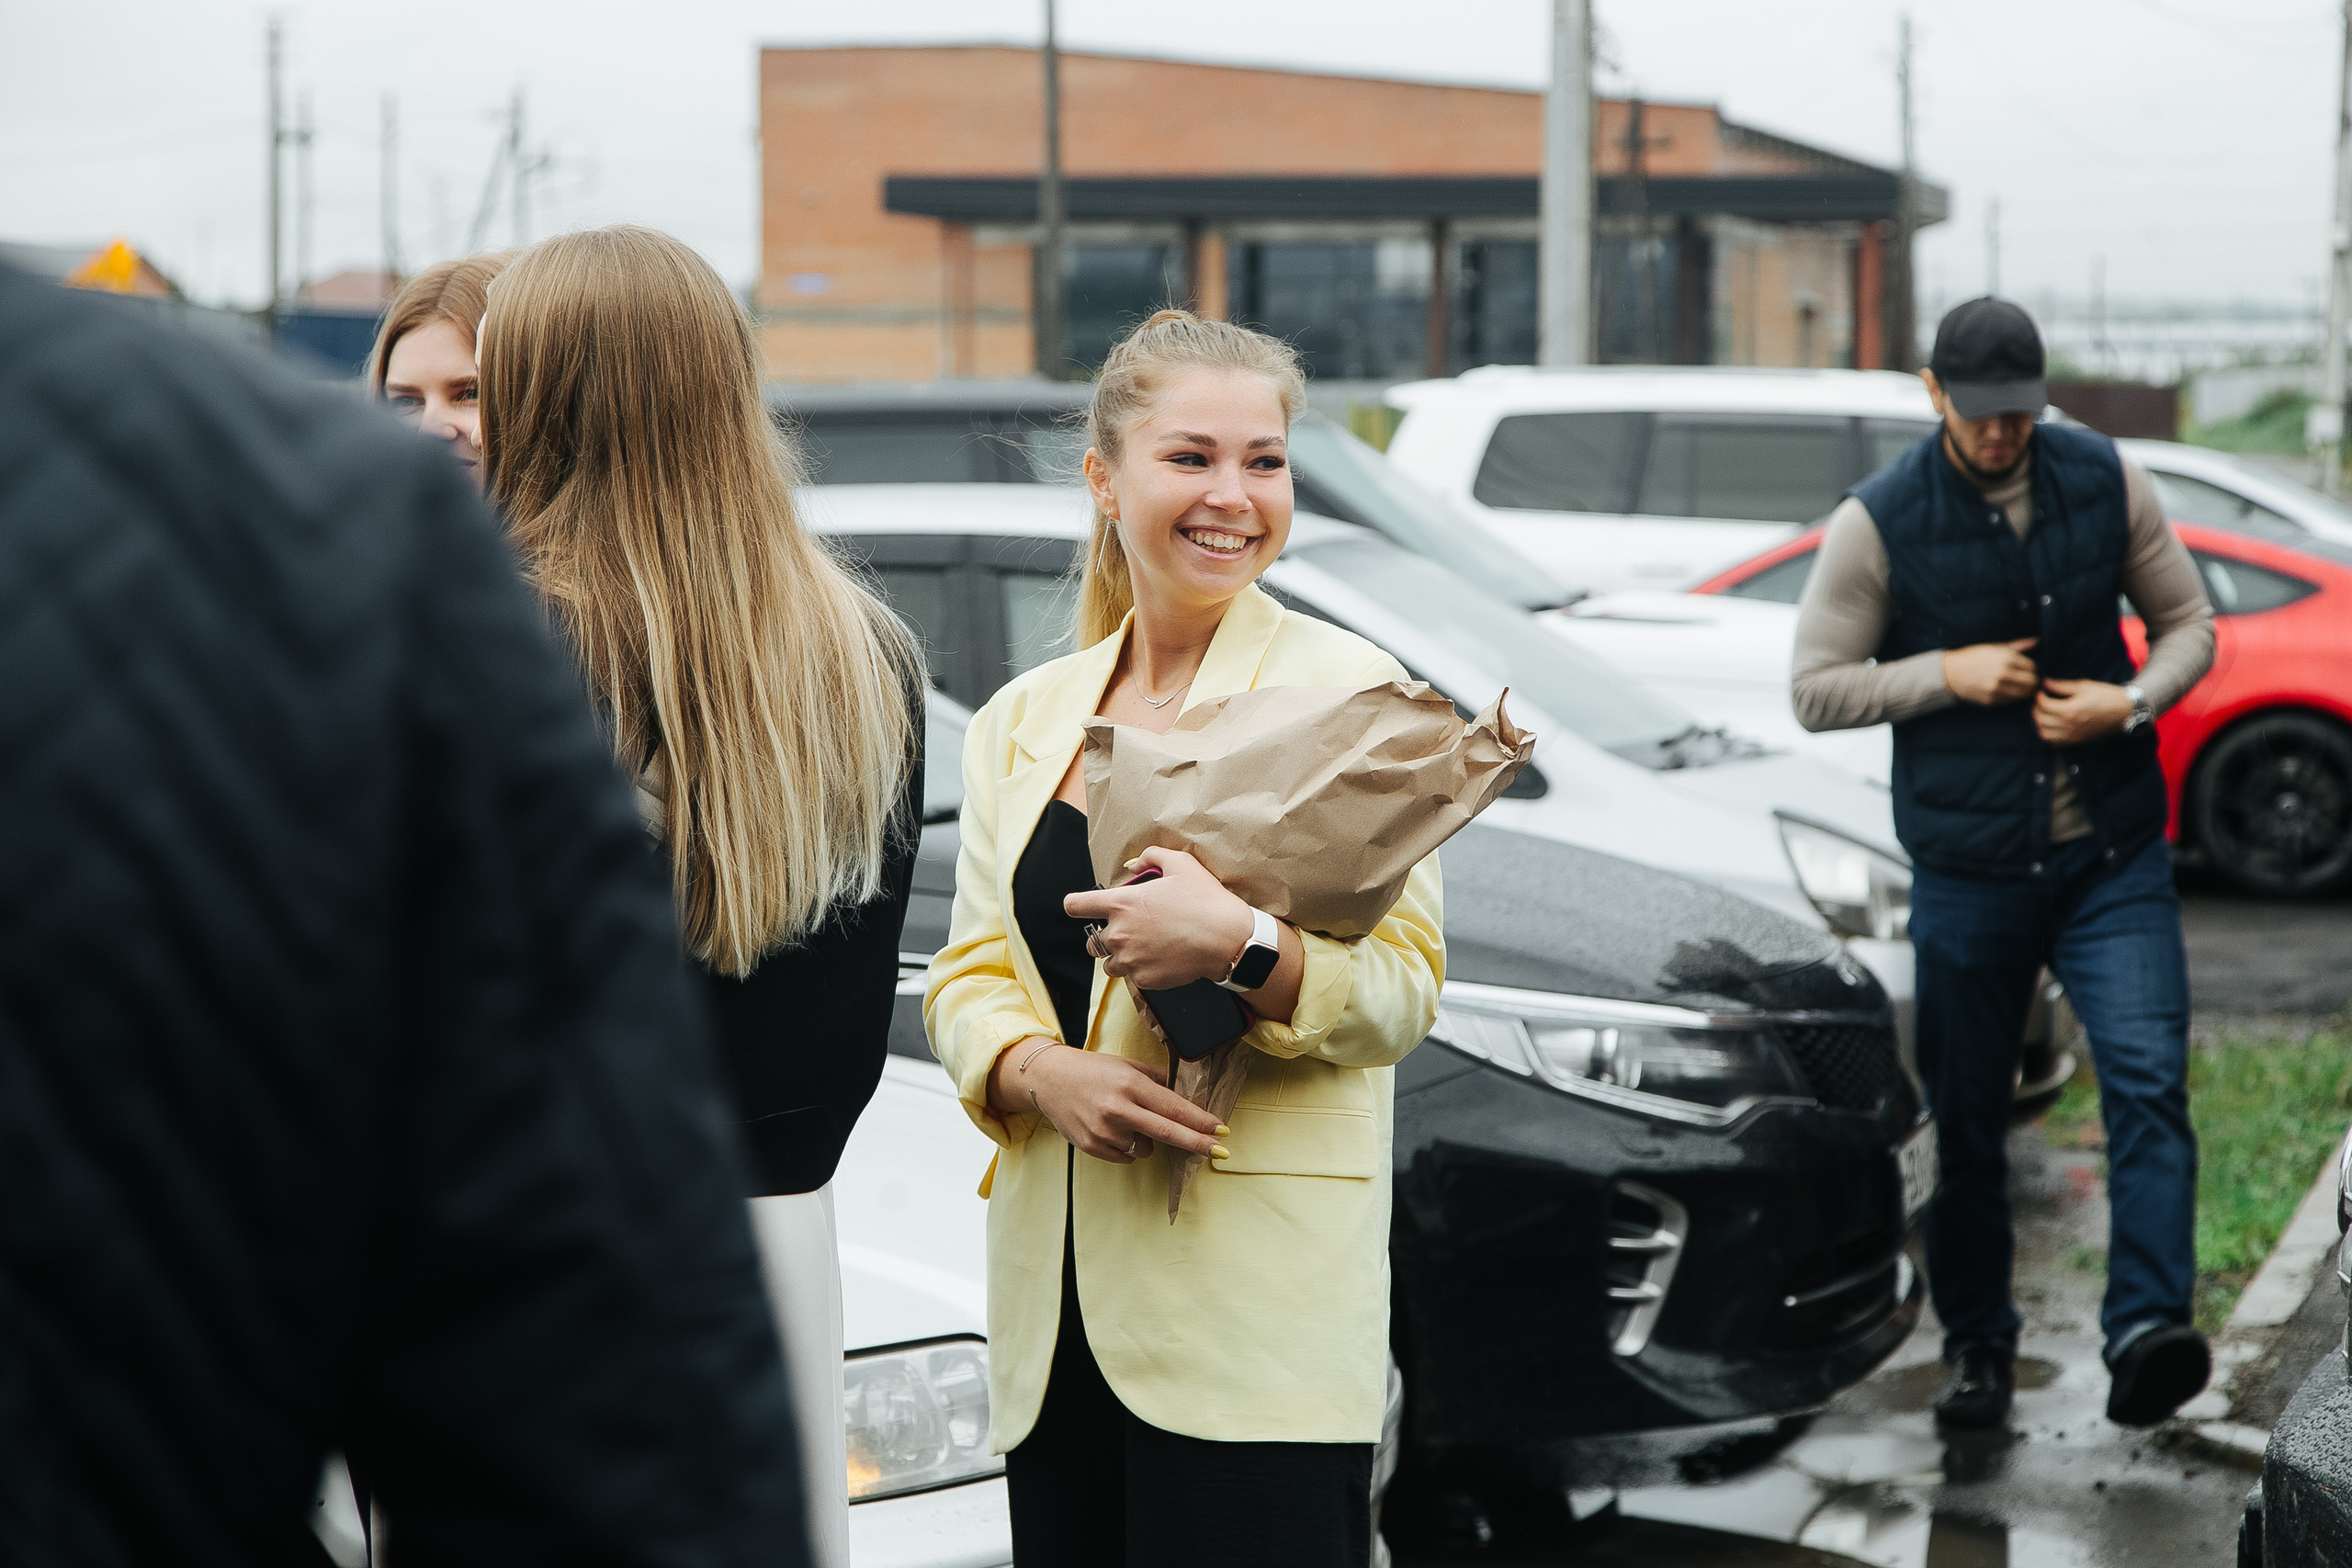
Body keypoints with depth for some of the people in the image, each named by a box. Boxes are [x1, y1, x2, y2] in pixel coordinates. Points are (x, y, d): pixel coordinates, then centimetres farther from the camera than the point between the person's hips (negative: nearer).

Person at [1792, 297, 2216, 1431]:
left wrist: (2131, 702, -10)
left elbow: (2189, 621, 10)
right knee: (1963, 1122, 7)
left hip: (2112, 857, 1)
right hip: (1967, 869, -1)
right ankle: (1977, 1345, 23)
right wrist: (1948, 674, -15)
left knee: (2147, 1078, -17)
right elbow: (1816, 689, -2)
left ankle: (2147, 1332, -22)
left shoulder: (2106, 483, 1)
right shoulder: (1877, 521, -5)